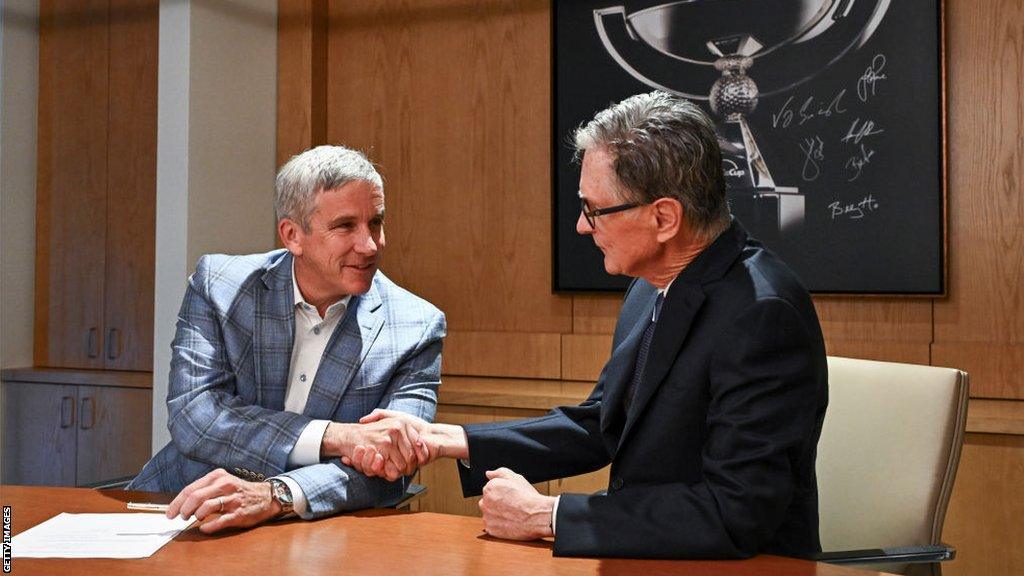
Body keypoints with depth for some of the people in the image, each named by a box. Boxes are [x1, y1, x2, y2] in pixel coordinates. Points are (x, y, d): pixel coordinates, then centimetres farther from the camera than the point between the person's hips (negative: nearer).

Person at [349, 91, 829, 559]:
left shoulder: (761, 314, -23)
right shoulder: (653, 288, 3)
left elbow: (735, 515, -26)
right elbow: (597, 427, 13)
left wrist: (546, 515, -20)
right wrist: (443, 439, 5)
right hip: (648, 558, 7)